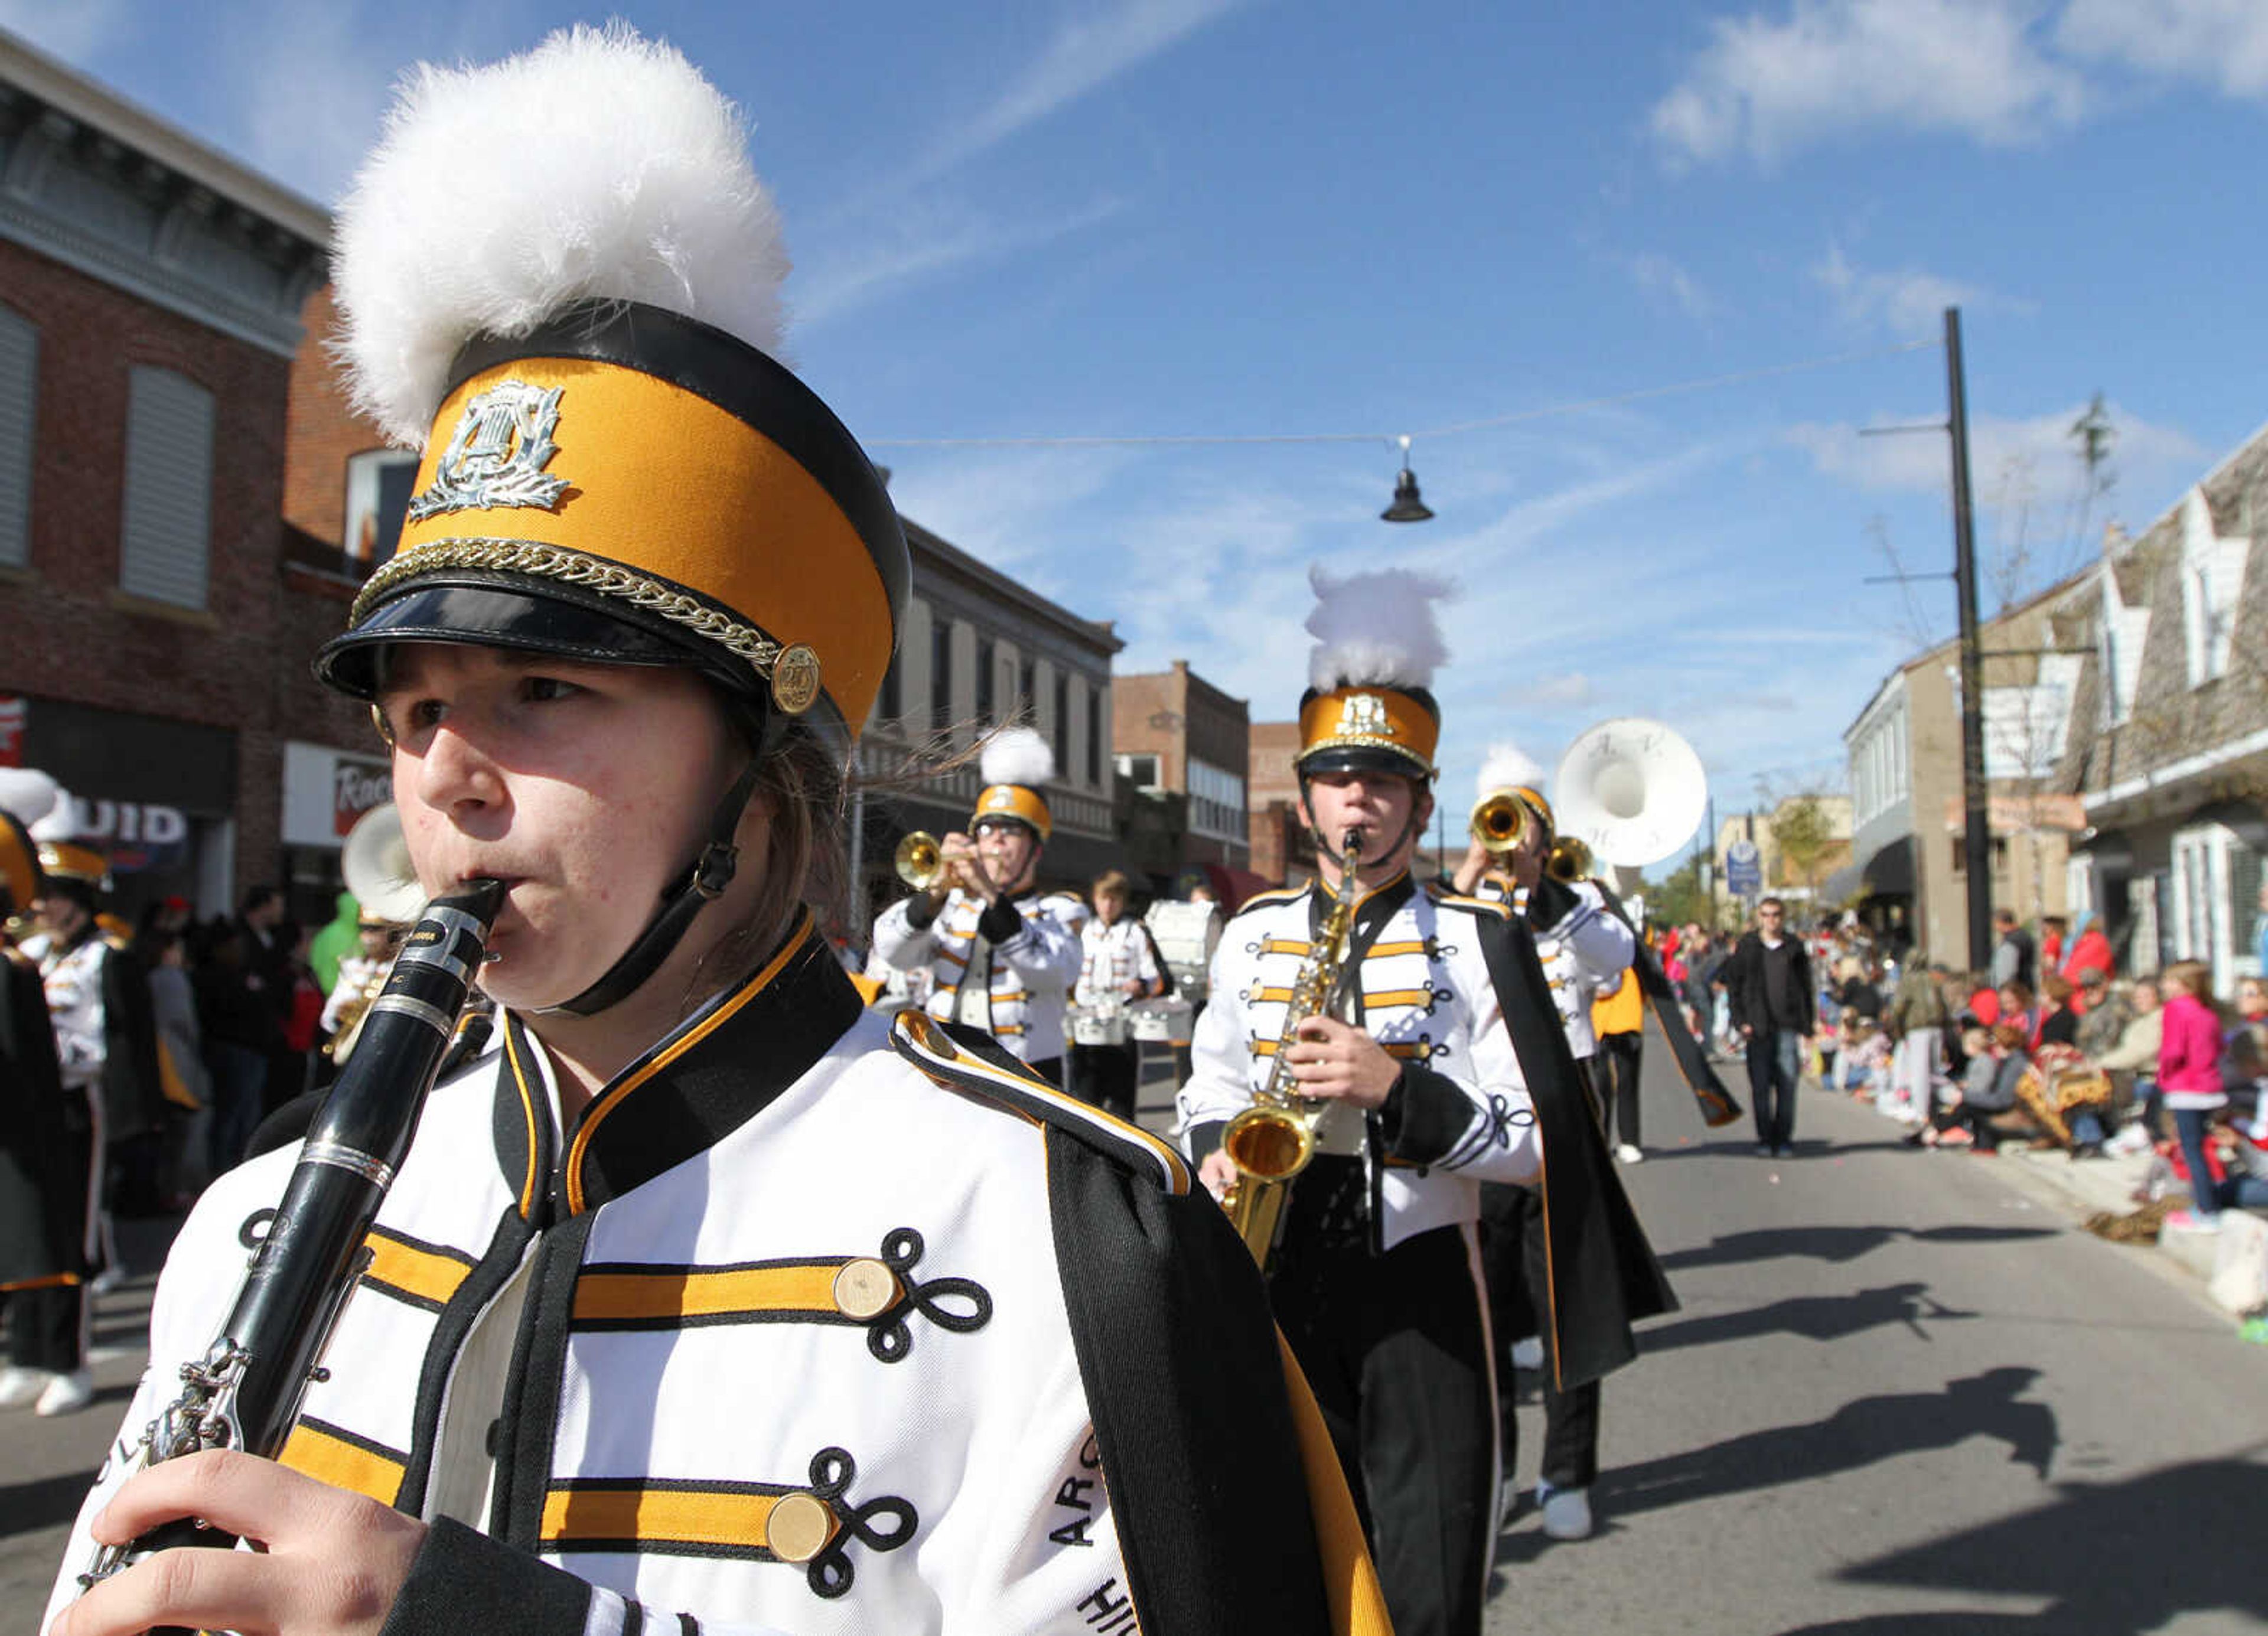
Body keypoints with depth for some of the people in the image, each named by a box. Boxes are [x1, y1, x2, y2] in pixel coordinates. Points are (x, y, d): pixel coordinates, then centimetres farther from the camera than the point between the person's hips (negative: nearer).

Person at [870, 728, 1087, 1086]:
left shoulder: (1059, 912, 7)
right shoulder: (953, 904, 15)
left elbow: (1056, 972, -15)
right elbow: (893, 953, -1)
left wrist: (991, 896, -22)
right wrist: (936, 893, -17)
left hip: (1024, 1080, -2)